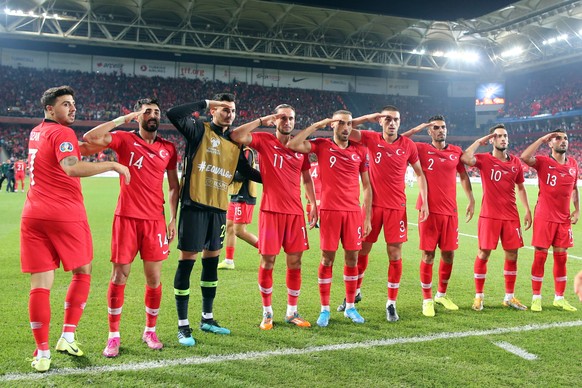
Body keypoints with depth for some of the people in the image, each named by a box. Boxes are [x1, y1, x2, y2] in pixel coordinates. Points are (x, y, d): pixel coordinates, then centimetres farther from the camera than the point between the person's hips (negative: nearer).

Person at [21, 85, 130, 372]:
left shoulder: (36, 133, 17)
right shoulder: (62, 133, -9)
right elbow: (72, 168, -27)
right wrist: (113, 165, -24)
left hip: (33, 216, 6)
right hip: (65, 216, -6)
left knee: (40, 283, 4)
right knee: (82, 272, 14)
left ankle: (42, 353, 5)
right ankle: (68, 337, 12)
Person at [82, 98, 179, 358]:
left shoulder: (168, 149, 9)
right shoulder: (125, 139, 0)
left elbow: (174, 186, 13)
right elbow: (89, 137, -15)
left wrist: (173, 220, 6)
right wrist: (122, 120, -9)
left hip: (155, 220, 3)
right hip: (127, 217, -2)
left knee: (154, 278, 5)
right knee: (119, 276, 1)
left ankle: (150, 331, 23)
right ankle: (114, 336, 13)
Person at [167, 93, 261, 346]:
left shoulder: (234, 143, 13)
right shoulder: (199, 130, -4)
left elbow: (246, 171, 23)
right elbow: (173, 114, -19)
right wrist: (204, 103, -14)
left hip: (219, 208, 7)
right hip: (195, 205, -6)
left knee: (212, 261, 14)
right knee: (187, 261, -2)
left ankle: (207, 318, 29)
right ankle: (183, 325, 8)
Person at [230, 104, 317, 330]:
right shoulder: (264, 141, 0)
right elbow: (236, 136, -17)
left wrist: (313, 205, 12)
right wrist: (263, 120, -12)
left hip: (295, 211, 4)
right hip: (271, 210, -4)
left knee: (295, 262, 6)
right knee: (267, 261, 1)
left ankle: (292, 312, 19)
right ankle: (267, 313, 15)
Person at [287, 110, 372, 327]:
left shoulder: (360, 151, 9)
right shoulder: (322, 146, 1)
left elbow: (366, 186, 11)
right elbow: (293, 145, -15)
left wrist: (367, 217, 6)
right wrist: (318, 125, -7)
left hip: (353, 211, 3)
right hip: (329, 211, -3)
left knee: (352, 258, 7)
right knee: (327, 259, 2)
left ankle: (350, 307, 21)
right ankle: (325, 309, 13)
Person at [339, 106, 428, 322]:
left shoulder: (408, 145, 1)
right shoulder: (371, 139, 0)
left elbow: (420, 174, 10)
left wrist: (424, 202, 2)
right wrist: (367, 118, -9)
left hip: (397, 207, 0)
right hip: (373, 205, 0)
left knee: (395, 254, 0)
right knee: (362, 250, 9)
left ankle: (391, 303, 12)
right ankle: (355, 292, 30)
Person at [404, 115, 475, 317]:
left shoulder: (456, 151, 9)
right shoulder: (421, 149, 0)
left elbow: (463, 175, 20)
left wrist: (471, 200, 16)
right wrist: (415, 129, -3)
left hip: (450, 211, 4)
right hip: (429, 211, -3)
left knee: (448, 254, 9)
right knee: (428, 254, -1)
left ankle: (442, 294, 29)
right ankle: (427, 300, 11)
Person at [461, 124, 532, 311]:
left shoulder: (515, 162, 9)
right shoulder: (484, 159, -5)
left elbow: (520, 187, 18)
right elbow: (465, 158, -26)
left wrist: (527, 210, 11)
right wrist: (479, 141, -13)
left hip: (511, 216, 4)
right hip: (489, 216, -4)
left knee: (512, 255, 7)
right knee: (483, 254, -1)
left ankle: (509, 296, 21)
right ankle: (479, 296, 12)